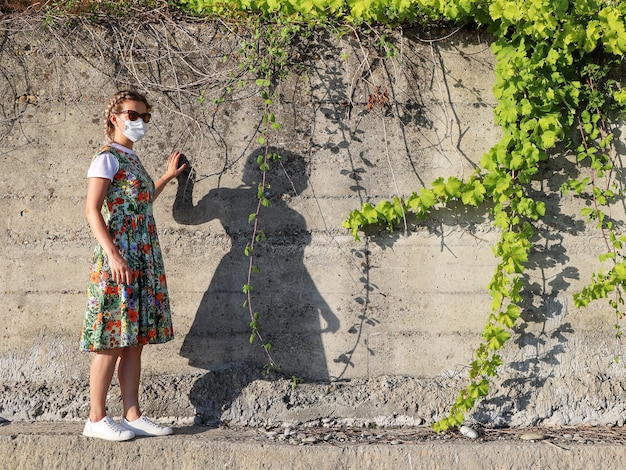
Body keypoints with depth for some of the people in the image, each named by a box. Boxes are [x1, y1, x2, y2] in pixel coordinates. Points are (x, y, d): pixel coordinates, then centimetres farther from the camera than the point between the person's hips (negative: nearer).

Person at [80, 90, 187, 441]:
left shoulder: (133, 159, 18)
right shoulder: (107, 158, -7)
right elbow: (92, 210, -14)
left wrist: (168, 177, 38)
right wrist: (112, 254, -23)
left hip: (145, 258, 8)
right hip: (119, 259, -8)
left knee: (135, 340, 8)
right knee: (113, 342, -5)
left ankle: (133, 416, 12)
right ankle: (96, 419, 2)